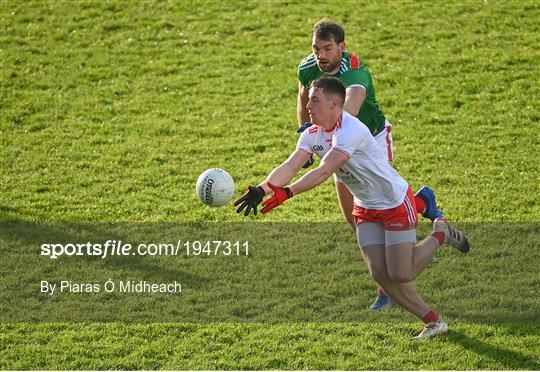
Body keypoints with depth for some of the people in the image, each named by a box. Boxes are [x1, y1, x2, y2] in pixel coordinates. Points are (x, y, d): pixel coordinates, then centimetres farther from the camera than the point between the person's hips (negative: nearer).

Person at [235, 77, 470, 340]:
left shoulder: (350, 130, -30)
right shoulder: (312, 135, -4)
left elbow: (324, 171, -40)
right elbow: (290, 166, -17)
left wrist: (287, 192, -48)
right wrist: (261, 190, -34)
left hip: (396, 203, -8)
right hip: (366, 209, 8)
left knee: (400, 275, -9)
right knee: (380, 274, -3)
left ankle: (441, 234, 17)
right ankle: (433, 322, 10)